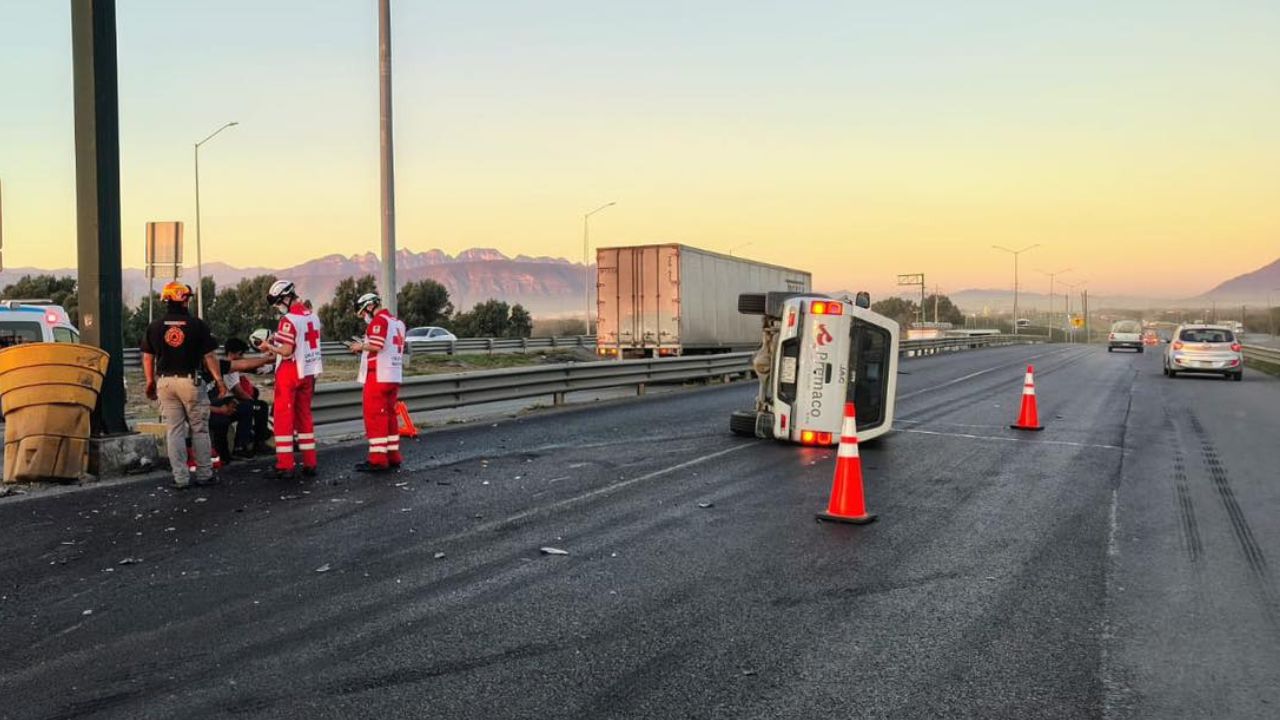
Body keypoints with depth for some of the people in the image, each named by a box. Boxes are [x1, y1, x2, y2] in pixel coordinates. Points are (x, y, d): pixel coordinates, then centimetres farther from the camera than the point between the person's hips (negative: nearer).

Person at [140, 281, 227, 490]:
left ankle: (180, 478, 6)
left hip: (165, 381, 3)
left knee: (173, 431, 6)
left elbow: (147, 357, 7)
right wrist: (219, 379, 5)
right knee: (199, 429, 8)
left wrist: (150, 381, 19)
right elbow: (209, 356, -5)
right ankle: (204, 475, 11)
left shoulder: (155, 326, 3)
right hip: (191, 381, -3)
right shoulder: (197, 325, -7)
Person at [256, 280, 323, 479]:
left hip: (289, 374, -7)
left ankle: (285, 466, 1)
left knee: (284, 418, 1)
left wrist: (269, 346, -3)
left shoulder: (289, 319, -16)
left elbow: (286, 351, -20)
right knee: (305, 416, 14)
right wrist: (277, 341, 11)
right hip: (309, 373, 7)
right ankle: (310, 463, 16)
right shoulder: (313, 316, 8)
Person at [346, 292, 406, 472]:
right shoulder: (397, 322, 16)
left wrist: (361, 346, -3)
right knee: (389, 415, 15)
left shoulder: (379, 321, -11)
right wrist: (363, 347, 14)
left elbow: (375, 346, -22)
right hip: (394, 376, 9)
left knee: (374, 417, -4)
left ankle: (378, 459, -5)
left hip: (378, 376, -9)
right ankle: (393, 457, 18)